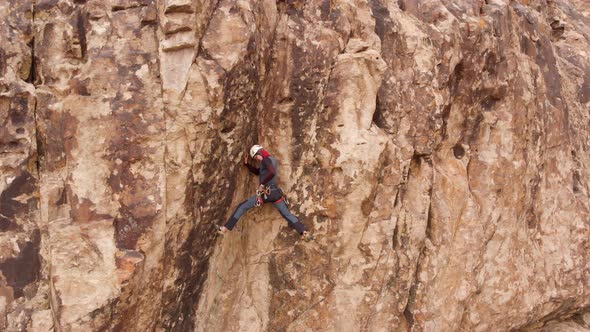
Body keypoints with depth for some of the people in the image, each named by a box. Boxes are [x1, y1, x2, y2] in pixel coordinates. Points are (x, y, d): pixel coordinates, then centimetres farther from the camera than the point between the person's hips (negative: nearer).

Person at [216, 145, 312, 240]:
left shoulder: (266, 160, -4)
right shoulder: (274, 160, 22)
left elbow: (272, 172, -25)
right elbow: (257, 172, 31)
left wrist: (262, 184, -18)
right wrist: (247, 164, 25)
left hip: (265, 192, -7)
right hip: (275, 192, 7)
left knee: (242, 207, 1)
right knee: (287, 214, 8)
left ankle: (225, 228, -1)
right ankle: (304, 232, -7)